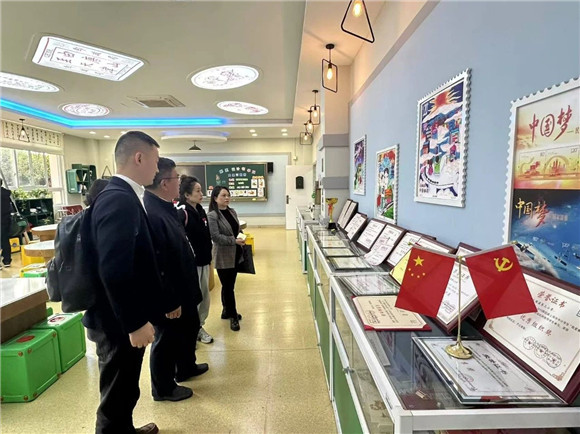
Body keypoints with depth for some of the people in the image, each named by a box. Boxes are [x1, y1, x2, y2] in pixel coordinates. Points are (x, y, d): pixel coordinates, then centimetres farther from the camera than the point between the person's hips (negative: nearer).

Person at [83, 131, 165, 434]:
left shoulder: (122, 196, 8)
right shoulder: (119, 199, -23)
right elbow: (114, 270, -30)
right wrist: (135, 323, -22)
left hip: (123, 318, 9)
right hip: (119, 321, -9)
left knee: (124, 390, 27)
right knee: (118, 395, 12)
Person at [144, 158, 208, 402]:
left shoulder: (165, 208, 3)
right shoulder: (150, 214, -29)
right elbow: (157, 265, -29)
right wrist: (170, 301, -25)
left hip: (182, 289, 10)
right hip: (168, 295, -10)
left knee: (189, 328, 27)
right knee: (167, 339, 12)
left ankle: (186, 368, 51)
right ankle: (163, 388, 36)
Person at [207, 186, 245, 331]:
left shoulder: (232, 212, 8)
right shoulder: (212, 216, -13)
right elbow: (216, 237, -21)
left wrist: (241, 240, 3)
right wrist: (235, 241, -23)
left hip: (235, 254, 7)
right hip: (223, 257, -7)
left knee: (229, 285, 18)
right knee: (228, 287, 2)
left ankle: (227, 311, 34)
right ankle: (233, 316, 16)